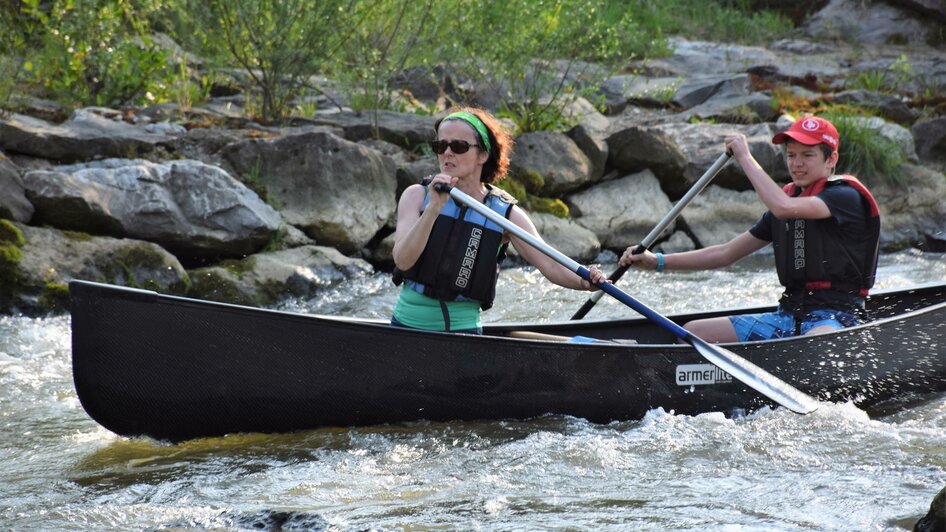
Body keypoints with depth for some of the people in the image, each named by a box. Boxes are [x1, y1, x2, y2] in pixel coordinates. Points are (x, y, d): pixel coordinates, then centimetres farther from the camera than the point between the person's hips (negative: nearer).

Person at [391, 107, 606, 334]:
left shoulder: (506, 213, 1)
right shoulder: (417, 196, 1)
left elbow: (549, 264, -8)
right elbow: (402, 261, -14)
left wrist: (583, 281, -30)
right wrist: (434, 208, -26)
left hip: (463, 330, -1)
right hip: (406, 325, 1)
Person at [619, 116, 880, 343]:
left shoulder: (845, 197, -6)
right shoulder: (789, 198, 18)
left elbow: (784, 207, -25)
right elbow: (726, 253, 18)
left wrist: (745, 157, -13)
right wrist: (658, 262, 8)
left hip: (834, 317, -8)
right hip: (788, 316, 8)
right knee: (691, 332, -1)